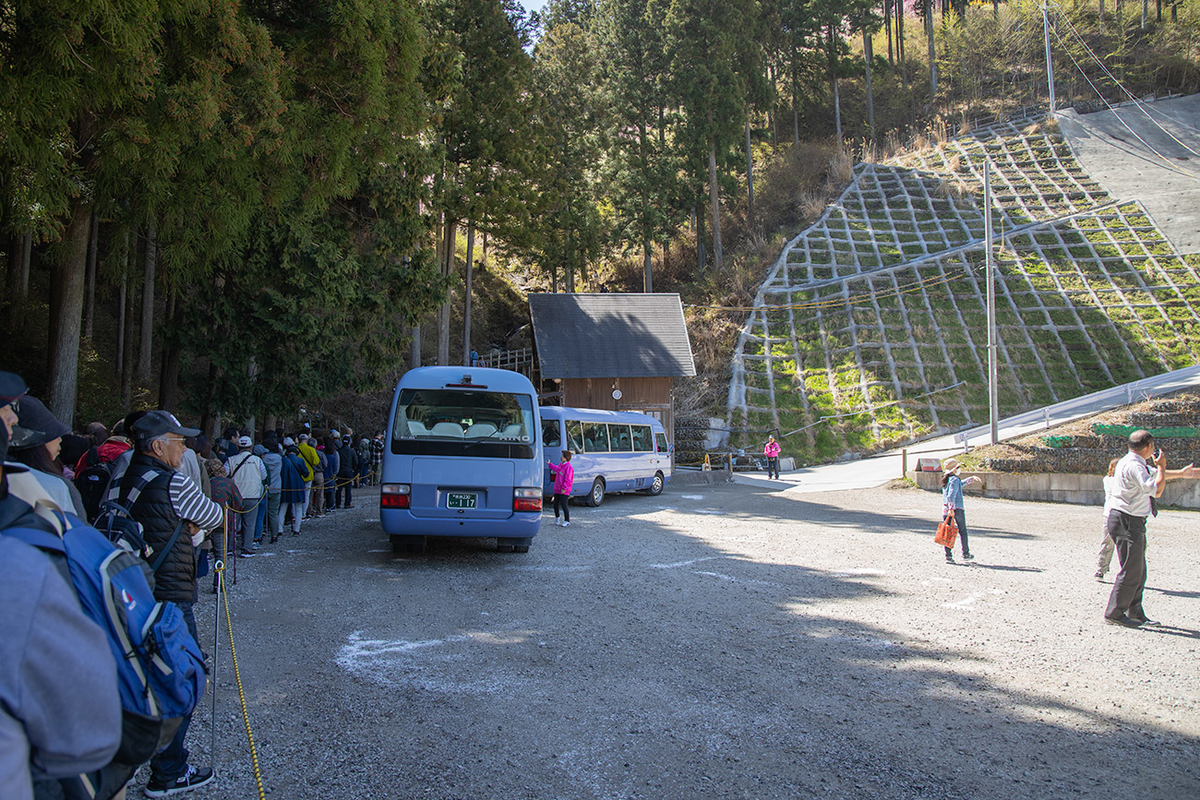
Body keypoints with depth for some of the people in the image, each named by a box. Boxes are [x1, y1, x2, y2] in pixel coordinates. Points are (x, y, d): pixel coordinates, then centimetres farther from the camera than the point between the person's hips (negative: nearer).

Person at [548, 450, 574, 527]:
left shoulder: (569, 467, -16)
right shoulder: (560, 465, 11)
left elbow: (568, 480, -21)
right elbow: (556, 468, 38)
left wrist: (564, 488, -24)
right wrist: (550, 464, 51)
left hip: (564, 491, -8)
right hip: (557, 489, 8)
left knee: (564, 505, -9)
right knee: (555, 504, 13)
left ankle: (567, 521, 1)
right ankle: (557, 518, 32)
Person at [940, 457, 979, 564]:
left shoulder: (946, 479, 13)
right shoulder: (954, 479, -13)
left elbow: (961, 483, 31)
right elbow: (951, 495, -24)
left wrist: (972, 478, 32)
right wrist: (952, 508, -28)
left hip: (945, 509, 7)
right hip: (957, 508, -7)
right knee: (962, 531, 9)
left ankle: (948, 556, 1)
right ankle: (965, 554, 17)